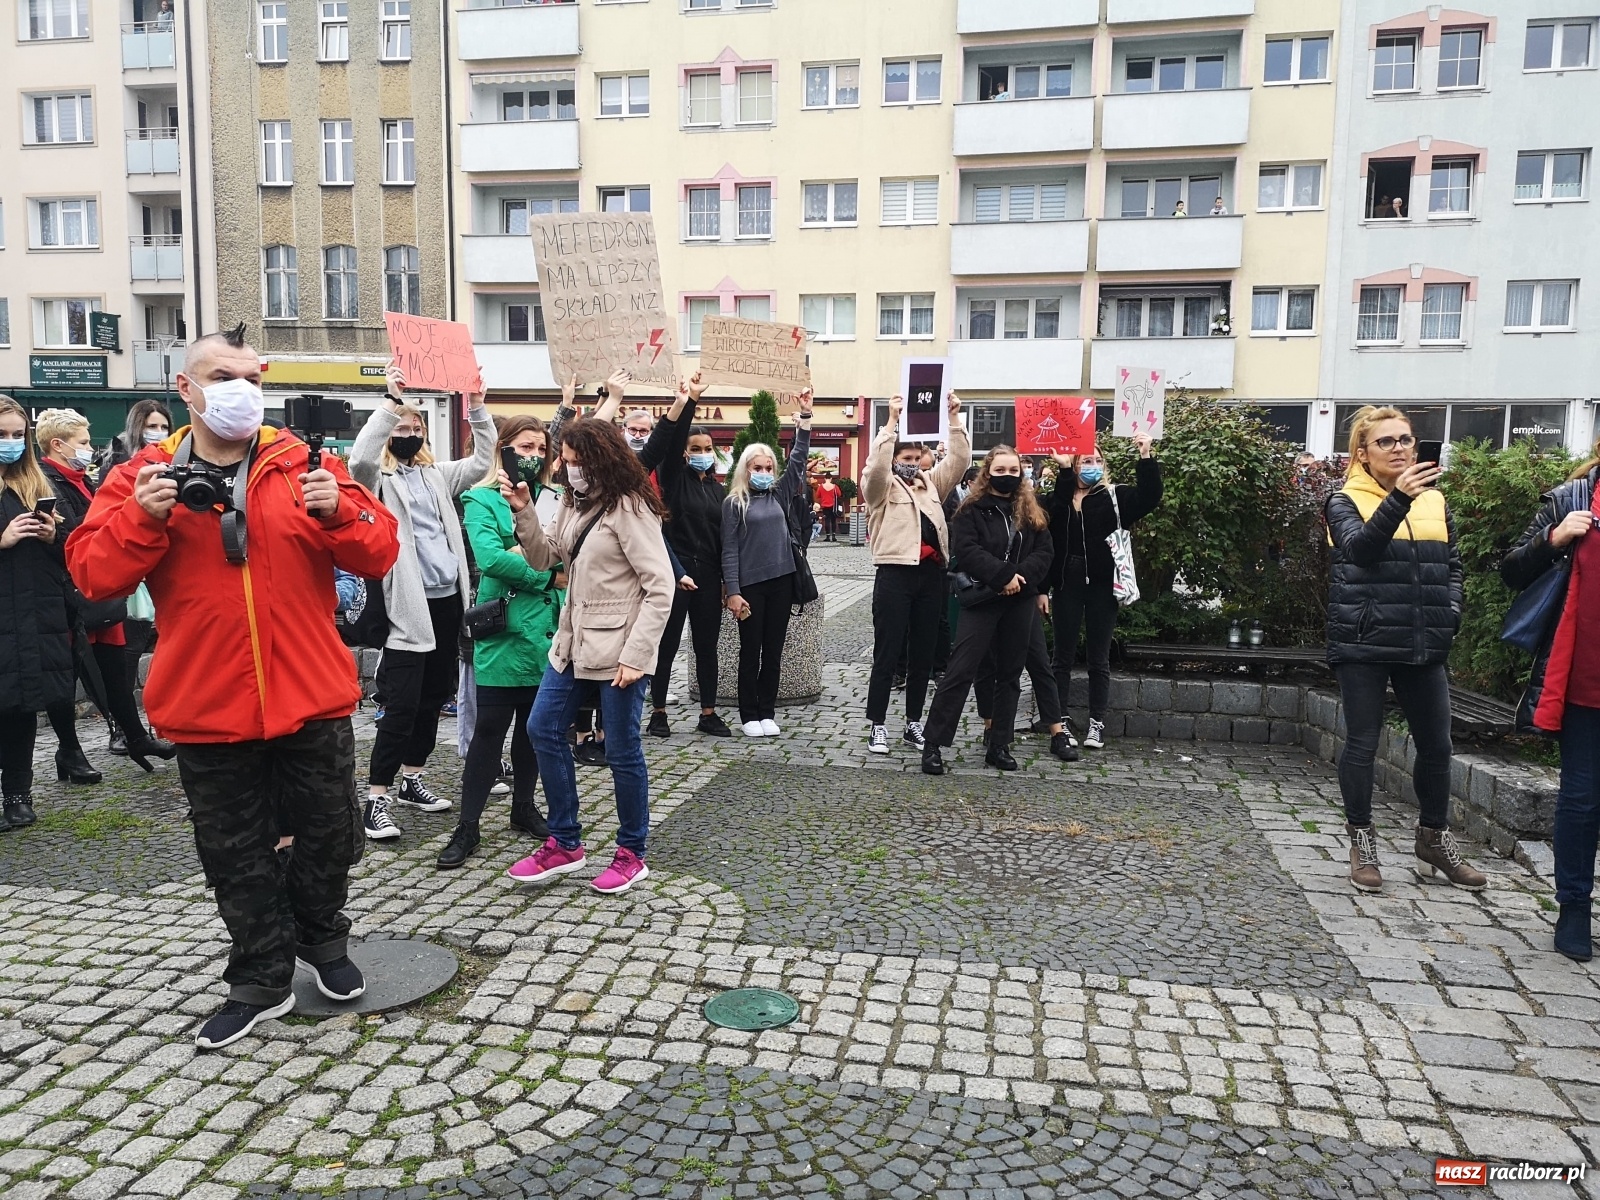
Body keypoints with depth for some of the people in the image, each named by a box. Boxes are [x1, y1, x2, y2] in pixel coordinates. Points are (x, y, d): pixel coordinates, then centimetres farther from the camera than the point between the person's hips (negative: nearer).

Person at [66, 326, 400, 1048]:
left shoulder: (305, 466, 1)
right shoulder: (142, 478, 2)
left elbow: (379, 553, -4)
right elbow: (92, 574, -4)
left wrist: (338, 511, -22)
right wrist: (144, 518, -19)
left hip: (312, 699, 0)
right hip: (208, 710, 0)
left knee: (329, 836, 14)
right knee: (236, 857, 13)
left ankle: (321, 940, 40)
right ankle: (262, 981, 31)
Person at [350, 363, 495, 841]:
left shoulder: (438, 475, 16)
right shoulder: (379, 479, -2)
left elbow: (482, 462, 11)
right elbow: (359, 459, -23)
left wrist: (477, 406, 0)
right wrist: (391, 402, -26)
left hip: (447, 600, 7)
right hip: (408, 605, -6)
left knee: (433, 696, 14)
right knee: (401, 705, -8)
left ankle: (411, 780, 29)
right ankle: (376, 799, 1)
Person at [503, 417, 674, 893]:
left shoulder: (629, 507, -15)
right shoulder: (573, 502, 10)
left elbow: (660, 588, -18)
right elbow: (544, 559, 13)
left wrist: (635, 656, -22)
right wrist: (524, 510, -2)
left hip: (617, 648, -9)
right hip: (573, 640, 9)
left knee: (621, 752, 2)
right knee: (543, 729, 11)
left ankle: (631, 854, 20)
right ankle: (565, 843, 24)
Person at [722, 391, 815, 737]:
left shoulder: (780, 495, 11)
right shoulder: (734, 502, 0)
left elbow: (798, 460, 7)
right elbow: (729, 550, -5)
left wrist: (805, 416, 0)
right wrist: (733, 591, -11)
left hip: (781, 581, 4)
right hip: (750, 584, -4)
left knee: (773, 651, 8)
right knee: (750, 652, 4)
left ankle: (767, 713, 17)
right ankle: (749, 715, 13)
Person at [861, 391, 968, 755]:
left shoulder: (932, 483, 17)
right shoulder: (881, 486, 3)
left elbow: (960, 460, 8)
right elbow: (876, 465, -18)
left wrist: (954, 417, -1)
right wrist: (892, 421, -19)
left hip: (931, 574, 5)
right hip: (895, 573, -5)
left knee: (923, 654, 10)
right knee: (887, 654, -2)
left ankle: (914, 724, 21)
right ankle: (877, 725, 7)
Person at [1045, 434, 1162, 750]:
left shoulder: (1115, 496, 5)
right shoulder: (1058, 499, 5)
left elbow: (1150, 497, -9)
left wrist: (1146, 457, -19)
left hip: (1101, 585, 0)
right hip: (1067, 583, 1)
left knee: (1098, 659, 7)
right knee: (1063, 656, 8)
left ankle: (1096, 724, 14)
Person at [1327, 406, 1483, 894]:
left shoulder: (1435, 501, 12)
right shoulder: (1346, 501, -3)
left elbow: (1452, 565, 18)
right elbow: (1359, 548, -23)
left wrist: (1450, 613, 2)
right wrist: (1398, 499, -35)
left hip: (1424, 646, 5)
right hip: (1365, 643, -4)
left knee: (1436, 745, 10)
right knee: (1362, 744, 2)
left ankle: (1435, 840, 26)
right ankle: (1362, 844, 14)